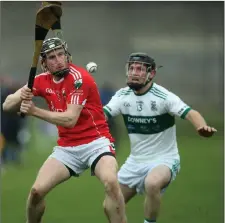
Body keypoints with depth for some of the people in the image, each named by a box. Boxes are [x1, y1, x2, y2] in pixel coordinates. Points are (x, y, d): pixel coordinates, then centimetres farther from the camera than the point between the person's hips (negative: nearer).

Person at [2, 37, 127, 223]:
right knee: (36, 191, -8)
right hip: (67, 147, 5)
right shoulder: (42, 81, 2)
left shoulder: (78, 78, -16)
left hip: (96, 143, -5)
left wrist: (35, 111, -27)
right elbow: (7, 105, 2)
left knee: (111, 183, -32)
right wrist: (21, 97, -21)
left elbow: (70, 120, -24)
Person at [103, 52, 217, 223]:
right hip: (135, 161, 6)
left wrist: (202, 127, -52)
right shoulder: (123, 95, -3)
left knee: (152, 183, -37)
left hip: (164, 159, -6)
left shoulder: (163, 96, -18)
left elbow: (190, 114, -30)